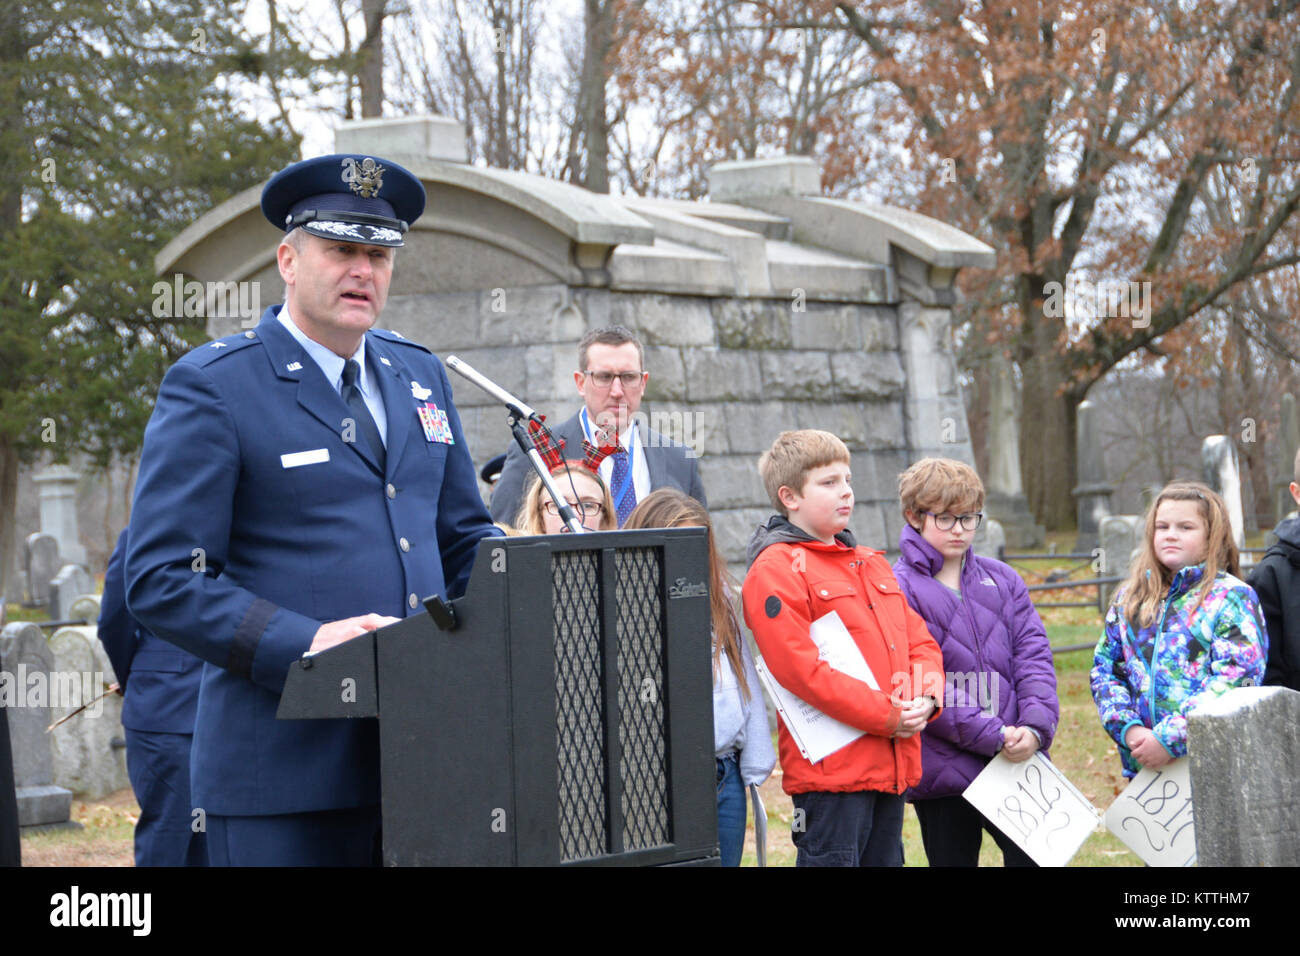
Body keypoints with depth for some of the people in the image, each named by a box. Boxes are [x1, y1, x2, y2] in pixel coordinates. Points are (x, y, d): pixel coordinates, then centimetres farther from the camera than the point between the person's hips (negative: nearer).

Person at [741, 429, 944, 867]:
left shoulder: (871, 564, 20)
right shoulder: (775, 569, -8)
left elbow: (919, 640, 19)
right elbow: (801, 668, -17)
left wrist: (925, 698, -3)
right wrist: (886, 716, -16)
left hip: (893, 763, 8)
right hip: (830, 768, -8)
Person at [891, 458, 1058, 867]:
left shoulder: (1002, 580, 12)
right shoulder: (899, 589, -5)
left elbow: (1033, 656, 5)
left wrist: (1034, 726, -13)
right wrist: (993, 736, -17)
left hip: (1016, 763, 4)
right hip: (944, 769, -4)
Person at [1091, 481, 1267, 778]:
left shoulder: (1232, 598, -1)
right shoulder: (1128, 599, 16)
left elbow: (1236, 679, -12)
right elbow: (1105, 669, 12)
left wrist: (1169, 739, -18)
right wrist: (1128, 729, -7)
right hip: (1142, 764, 4)